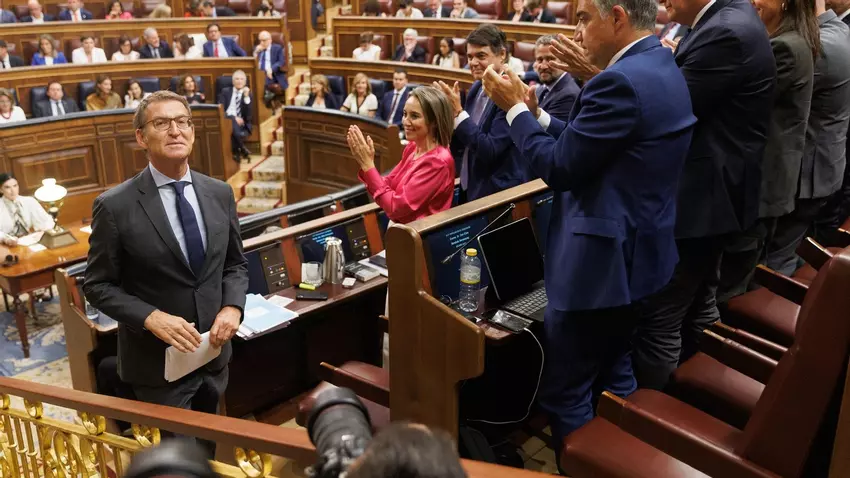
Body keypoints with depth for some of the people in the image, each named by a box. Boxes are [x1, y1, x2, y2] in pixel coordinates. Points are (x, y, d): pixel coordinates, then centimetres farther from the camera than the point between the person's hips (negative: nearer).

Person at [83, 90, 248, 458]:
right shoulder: (115, 206, -15)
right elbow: (97, 285, -9)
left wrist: (232, 307, -11)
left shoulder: (219, 193, -1)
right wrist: (151, 318, -23)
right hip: (157, 360, -4)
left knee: (208, 449, 24)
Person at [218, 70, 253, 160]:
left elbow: (248, 115, -1)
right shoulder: (225, 91, 14)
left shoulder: (248, 94, 13)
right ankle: (242, 149, -27)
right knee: (232, 121, -38)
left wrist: (246, 96, -10)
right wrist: (234, 118, -15)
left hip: (242, 123, 0)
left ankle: (236, 151, -14)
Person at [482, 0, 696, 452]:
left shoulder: (620, 80, -22)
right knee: (614, 376, 24)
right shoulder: (662, 67, 10)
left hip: (600, 259, -11)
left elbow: (559, 168, -19)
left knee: (563, 391, 4)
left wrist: (515, 108, -8)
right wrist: (536, 114, 7)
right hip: (632, 250, 11)